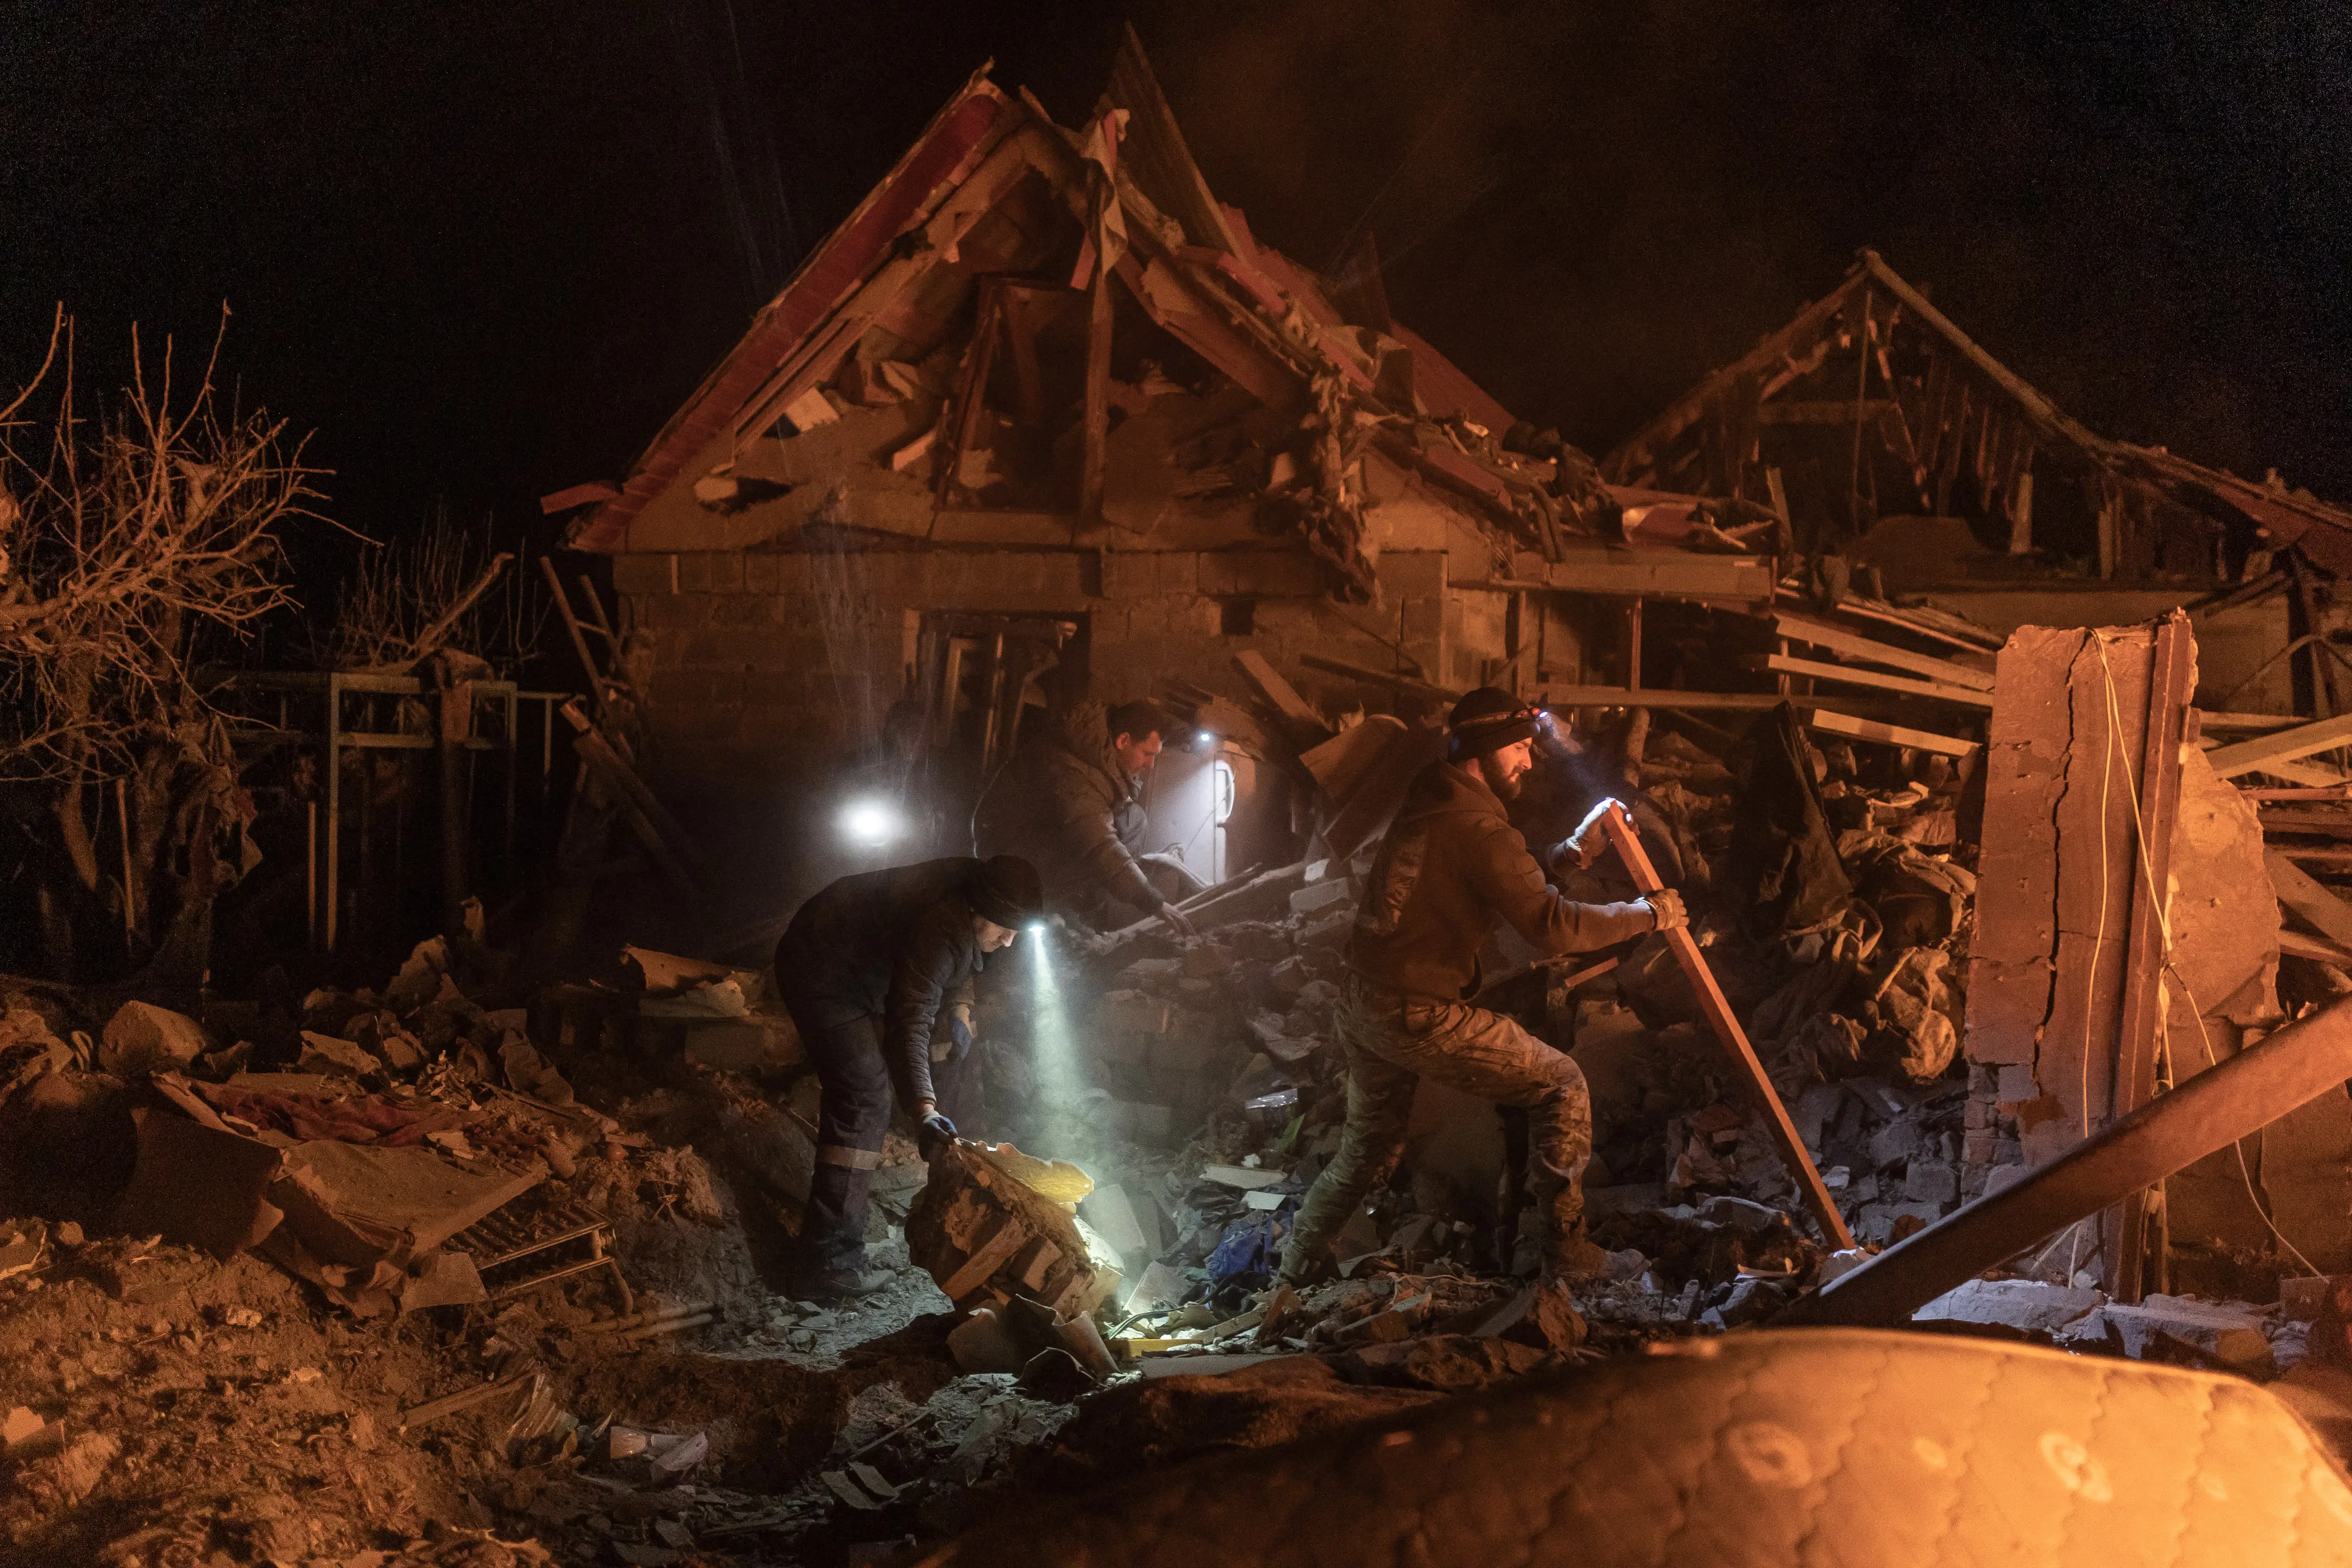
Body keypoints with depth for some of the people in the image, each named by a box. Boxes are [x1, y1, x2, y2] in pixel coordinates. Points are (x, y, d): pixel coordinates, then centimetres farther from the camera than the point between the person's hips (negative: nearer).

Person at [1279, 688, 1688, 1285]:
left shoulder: (1430, 804, 12)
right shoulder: (1479, 830, -17)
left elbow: (1507, 885, 19)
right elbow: (1551, 926, -20)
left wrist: (1571, 852, 10)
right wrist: (1649, 914, -9)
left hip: (1361, 1005, 9)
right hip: (1421, 1016, -9)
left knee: (1369, 1148, 26)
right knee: (1561, 1086, 3)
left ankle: (1297, 1267, 35)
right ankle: (1566, 1254, 6)